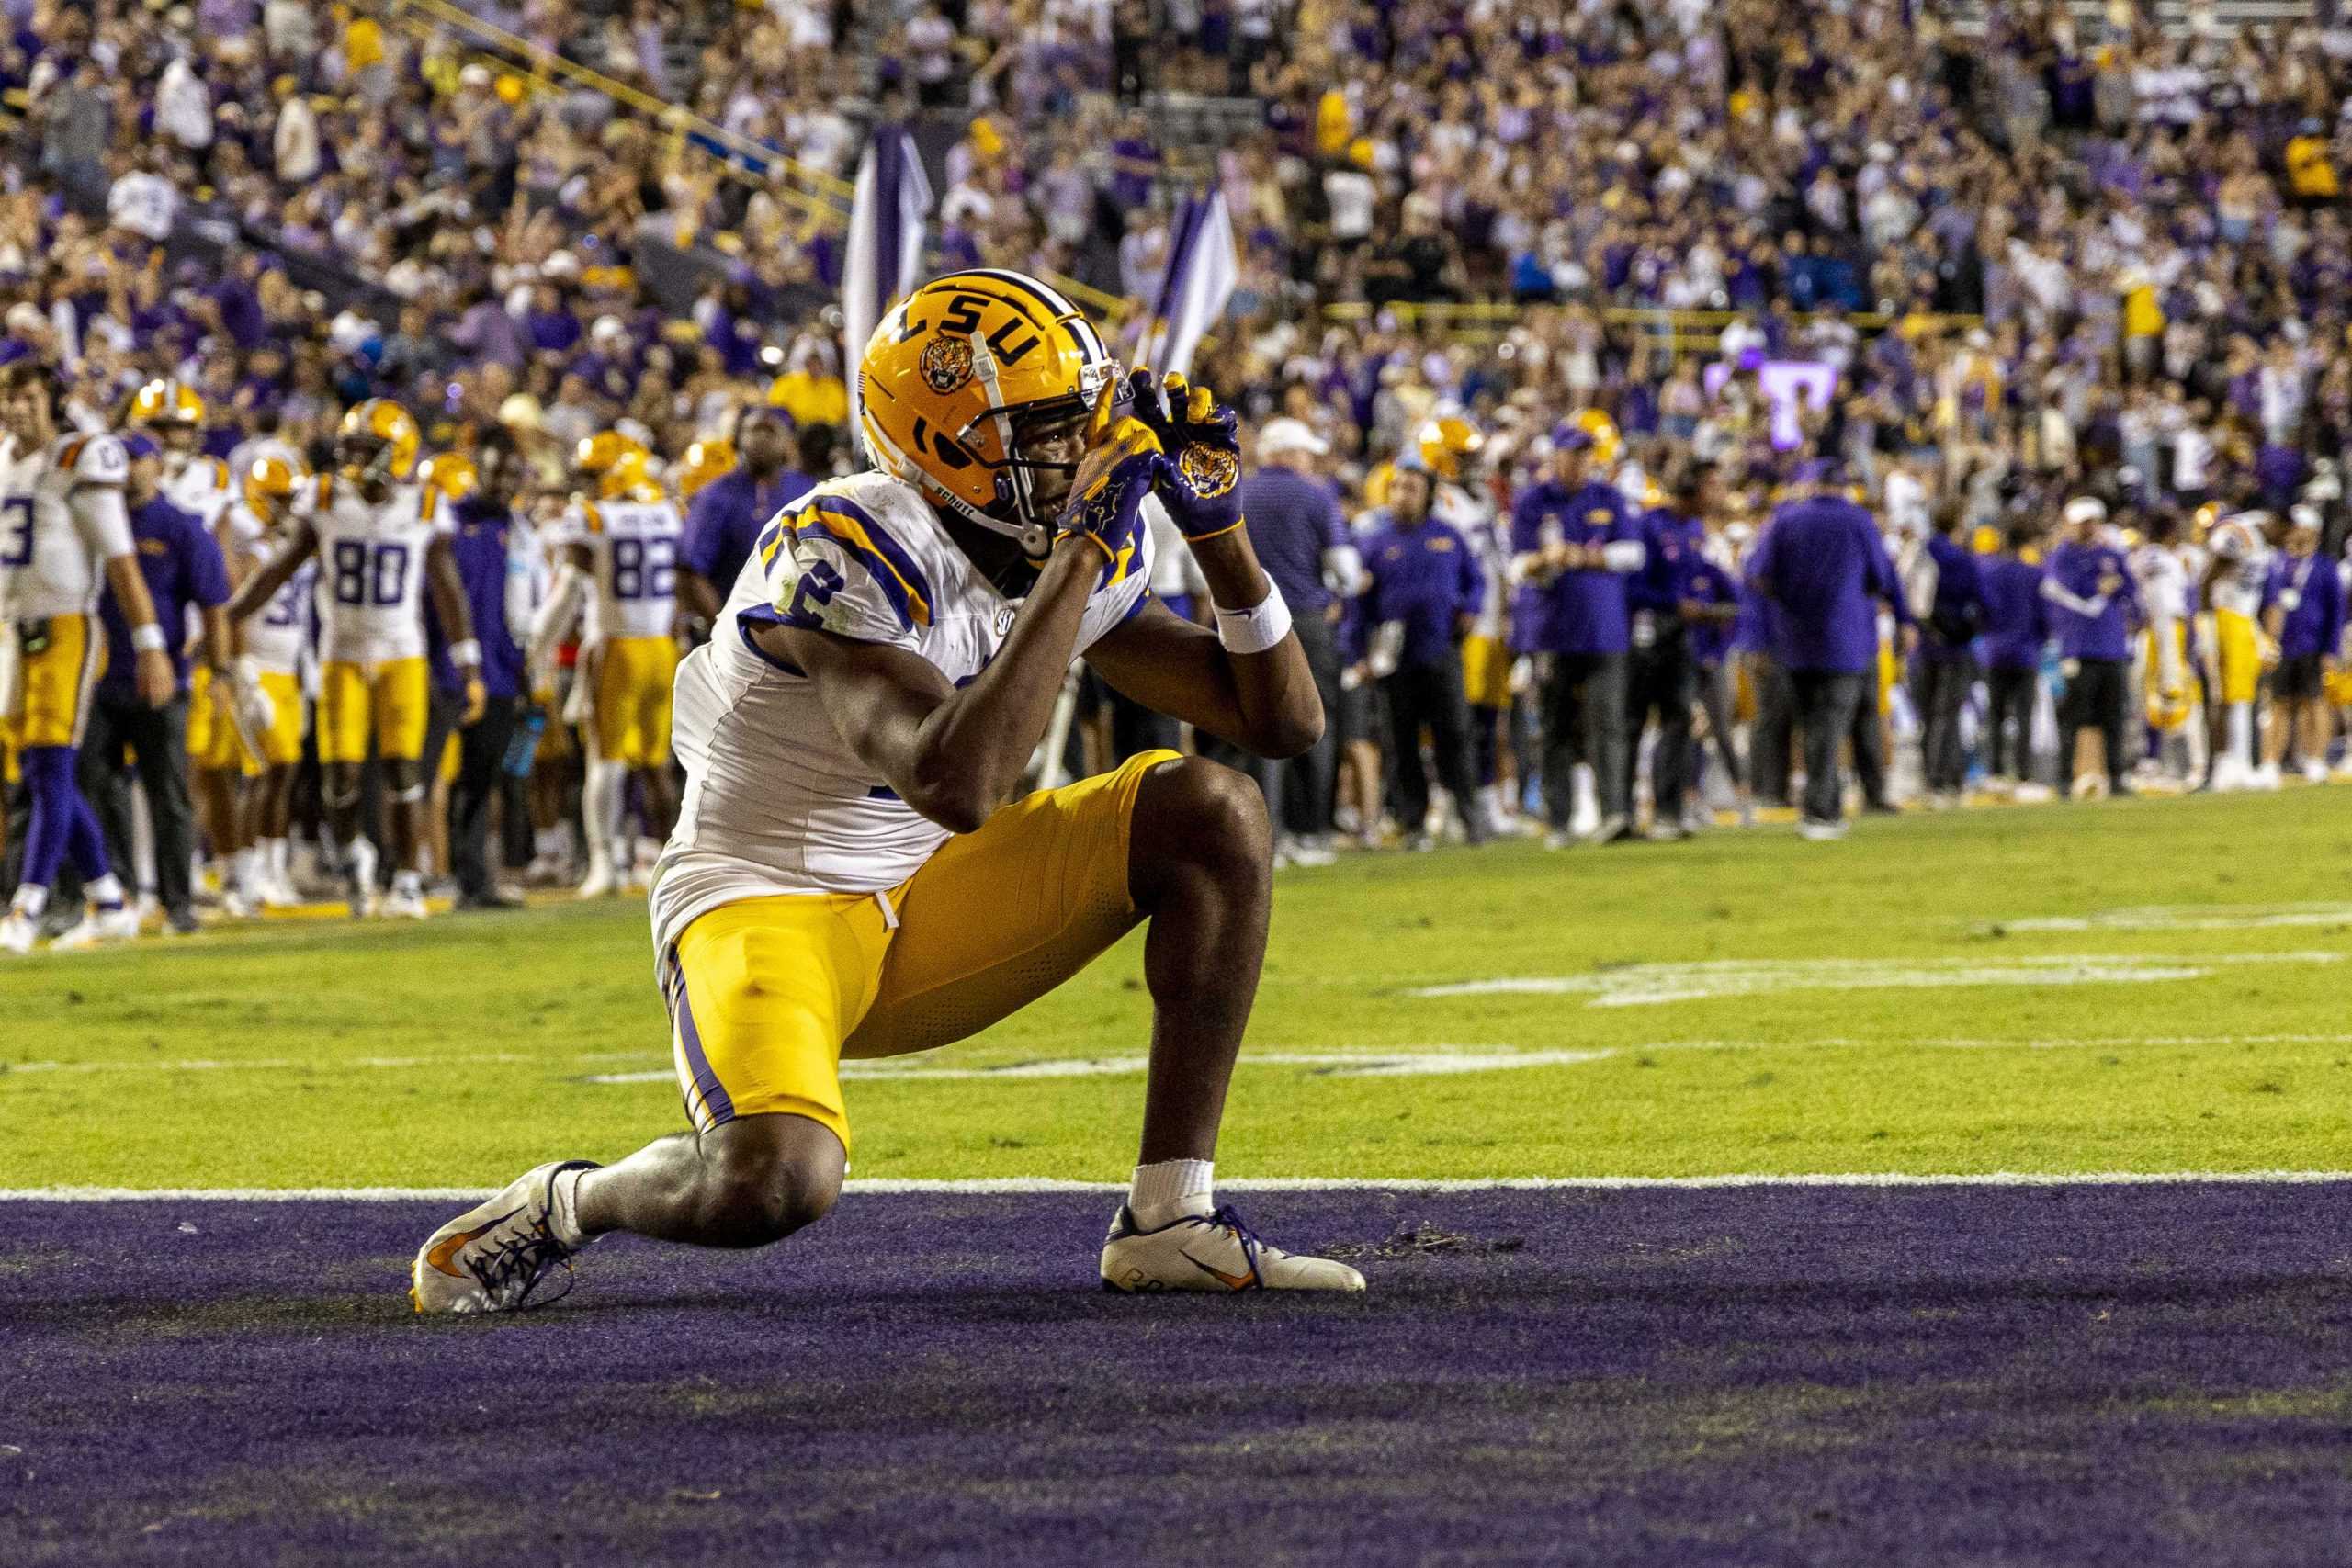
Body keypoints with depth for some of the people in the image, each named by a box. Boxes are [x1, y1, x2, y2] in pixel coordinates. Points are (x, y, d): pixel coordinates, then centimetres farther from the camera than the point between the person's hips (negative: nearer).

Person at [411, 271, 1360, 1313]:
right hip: (767, 903, -7)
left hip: (925, 912, 8)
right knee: (772, 1184, -35)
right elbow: (957, 786, -40)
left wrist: (1217, 523, -9)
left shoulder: (1075, 559, 0)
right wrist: (1083, 553, -35)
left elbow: (1284, 720, 5)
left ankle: (1171, 1220, -8)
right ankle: (565, 1206, 1)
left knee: (1214, 816, -11)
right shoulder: (846, 555, -25)